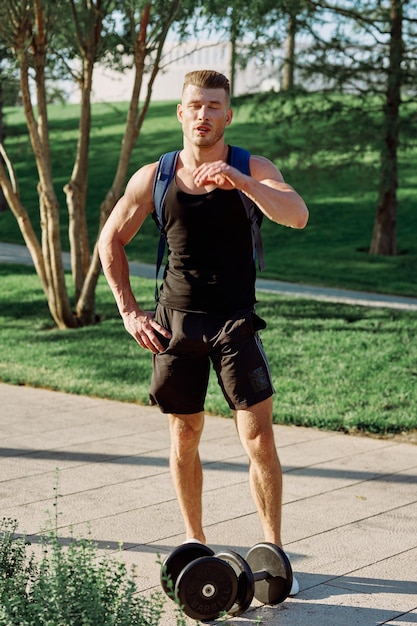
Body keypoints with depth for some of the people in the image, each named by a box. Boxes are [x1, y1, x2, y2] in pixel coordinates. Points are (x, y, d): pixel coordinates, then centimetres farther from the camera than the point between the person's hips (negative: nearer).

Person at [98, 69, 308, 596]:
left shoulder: (252, 169, -6)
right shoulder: (153, 178, 0)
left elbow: (298, 216, -24)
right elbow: (110, 242, 10)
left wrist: (242, 181, -39)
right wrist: (129, 312, 3)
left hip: (235, 320, -2)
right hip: (176, 322, 2)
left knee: (258, 438, -7)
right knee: (184, 437, 10)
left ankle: (273, 549, 6)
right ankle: (194, 543, 26)